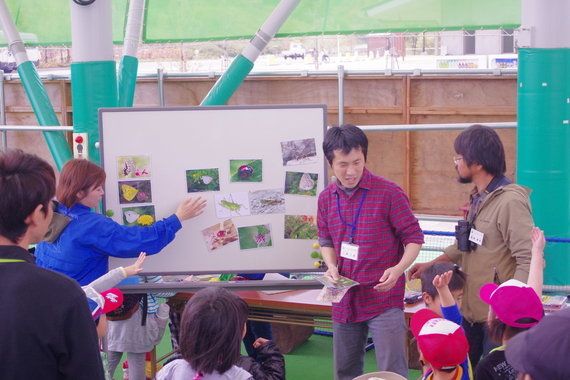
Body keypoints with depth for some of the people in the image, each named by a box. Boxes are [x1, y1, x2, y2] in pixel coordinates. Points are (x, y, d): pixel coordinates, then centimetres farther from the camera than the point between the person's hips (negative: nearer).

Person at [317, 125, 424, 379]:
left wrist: (398, 269, -22)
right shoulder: (326, 198, 5)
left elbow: (414, 238, -5)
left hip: (383, 298, -5)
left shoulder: (389, 193, -11)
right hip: (344, 299, 5)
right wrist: (332, 267, -2)